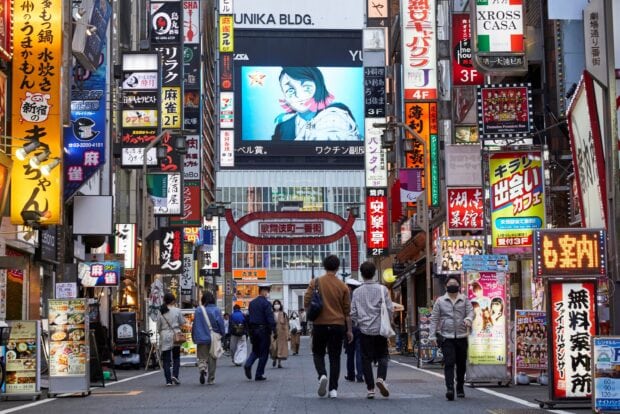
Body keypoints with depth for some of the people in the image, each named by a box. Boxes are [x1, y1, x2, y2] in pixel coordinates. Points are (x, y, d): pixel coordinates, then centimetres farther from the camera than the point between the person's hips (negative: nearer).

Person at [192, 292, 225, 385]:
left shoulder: (198, 310, -2)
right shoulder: (216, 310, -7)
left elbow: (194, 325, 2)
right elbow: (221, 324, -7)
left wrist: (194, 338, 10)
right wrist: (222, 334, 8)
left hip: (201, 338, 1)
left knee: (202, 357, 10)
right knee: (212, 358, 9)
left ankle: (202, 368, -21)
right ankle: (211, 379, 11)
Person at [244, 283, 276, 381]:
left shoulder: (252, 303, 11)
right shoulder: (266, 303, -12)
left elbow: (248, 318, 14)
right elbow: (270, 318, -19)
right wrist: (274, 331, -18)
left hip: (253, 329, 6)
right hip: (263, 330, -6)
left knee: (255, 350, 18)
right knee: (264, 353, 3)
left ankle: (248, 364, -9)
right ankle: (259, 375, 4)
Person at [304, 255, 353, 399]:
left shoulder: (315, 282, -3)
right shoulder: (343, 286, 0)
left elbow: (306, 303, -6)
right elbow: (347, 311, 3)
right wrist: (349, 330, 9)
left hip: (320, 324, -1)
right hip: (338, 325, 1)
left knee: (318, 353, 15)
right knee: (335, 357, 7)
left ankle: (322, 375, -13)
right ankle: (333, 389, 2)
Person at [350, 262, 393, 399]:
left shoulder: (357, 292, 0)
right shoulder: (382, 289, -5)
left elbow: (353, 312, 2)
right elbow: (390, 309, -5)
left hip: (365, 330, 1)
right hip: (380, 328, -1)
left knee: (366, 359, 7)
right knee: (382, 356, 10)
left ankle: (370, 389, 4)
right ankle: (381, 378, -16)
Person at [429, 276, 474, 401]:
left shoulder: (465, 300, 10)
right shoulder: (440, 301, 8)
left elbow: (471, 311, 0)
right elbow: (434, 318, 7)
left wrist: (468, 319, -25)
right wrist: (432, 335, 1)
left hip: (461, 337, 2)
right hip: (446, 337, -2)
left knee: (461, 364, 9)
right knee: (449, 363, -14)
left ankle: (460, 388, 24)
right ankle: (450, 389, -22)